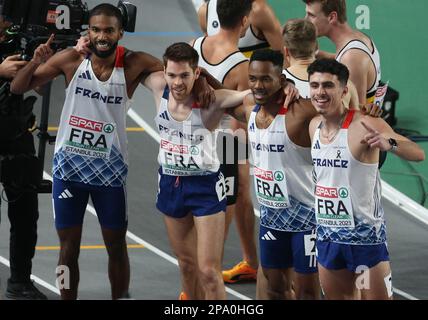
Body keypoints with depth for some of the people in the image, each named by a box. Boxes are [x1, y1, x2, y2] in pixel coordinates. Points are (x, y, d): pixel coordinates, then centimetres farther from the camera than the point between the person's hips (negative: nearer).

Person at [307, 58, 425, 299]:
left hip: (365, 237, -7)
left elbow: (418, 154, -28)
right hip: (327, 236, 7)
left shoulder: (363, 125, -17)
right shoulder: (315, 126, 5)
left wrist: (388, 143, -45)